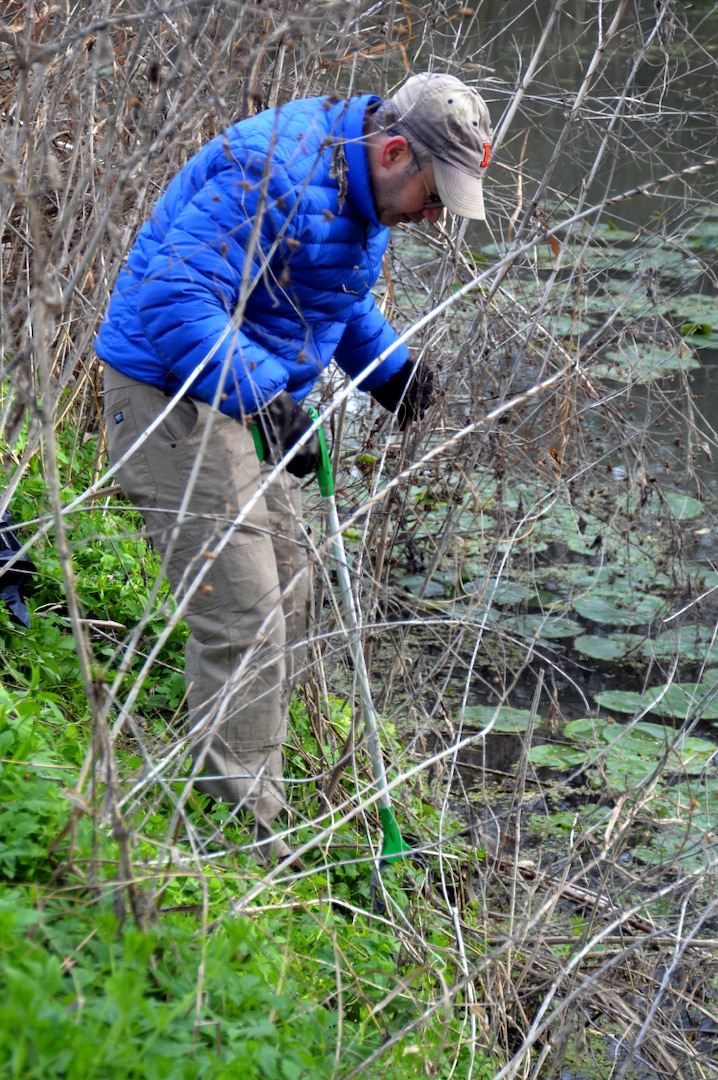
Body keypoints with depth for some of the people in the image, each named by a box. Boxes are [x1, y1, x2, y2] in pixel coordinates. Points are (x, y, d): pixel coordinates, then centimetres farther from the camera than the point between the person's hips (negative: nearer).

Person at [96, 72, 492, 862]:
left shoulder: (361, 190, 7)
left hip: (247, 396, 11)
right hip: (175, 394, -10)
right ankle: (242, 832, -3)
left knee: (283, 596, 16)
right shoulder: (275, 175, -26)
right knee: (240, 617, -12)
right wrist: (264, 404, -39)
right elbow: (178, 300, -33)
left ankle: (249, 792, 29)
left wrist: (389, 367, 8)